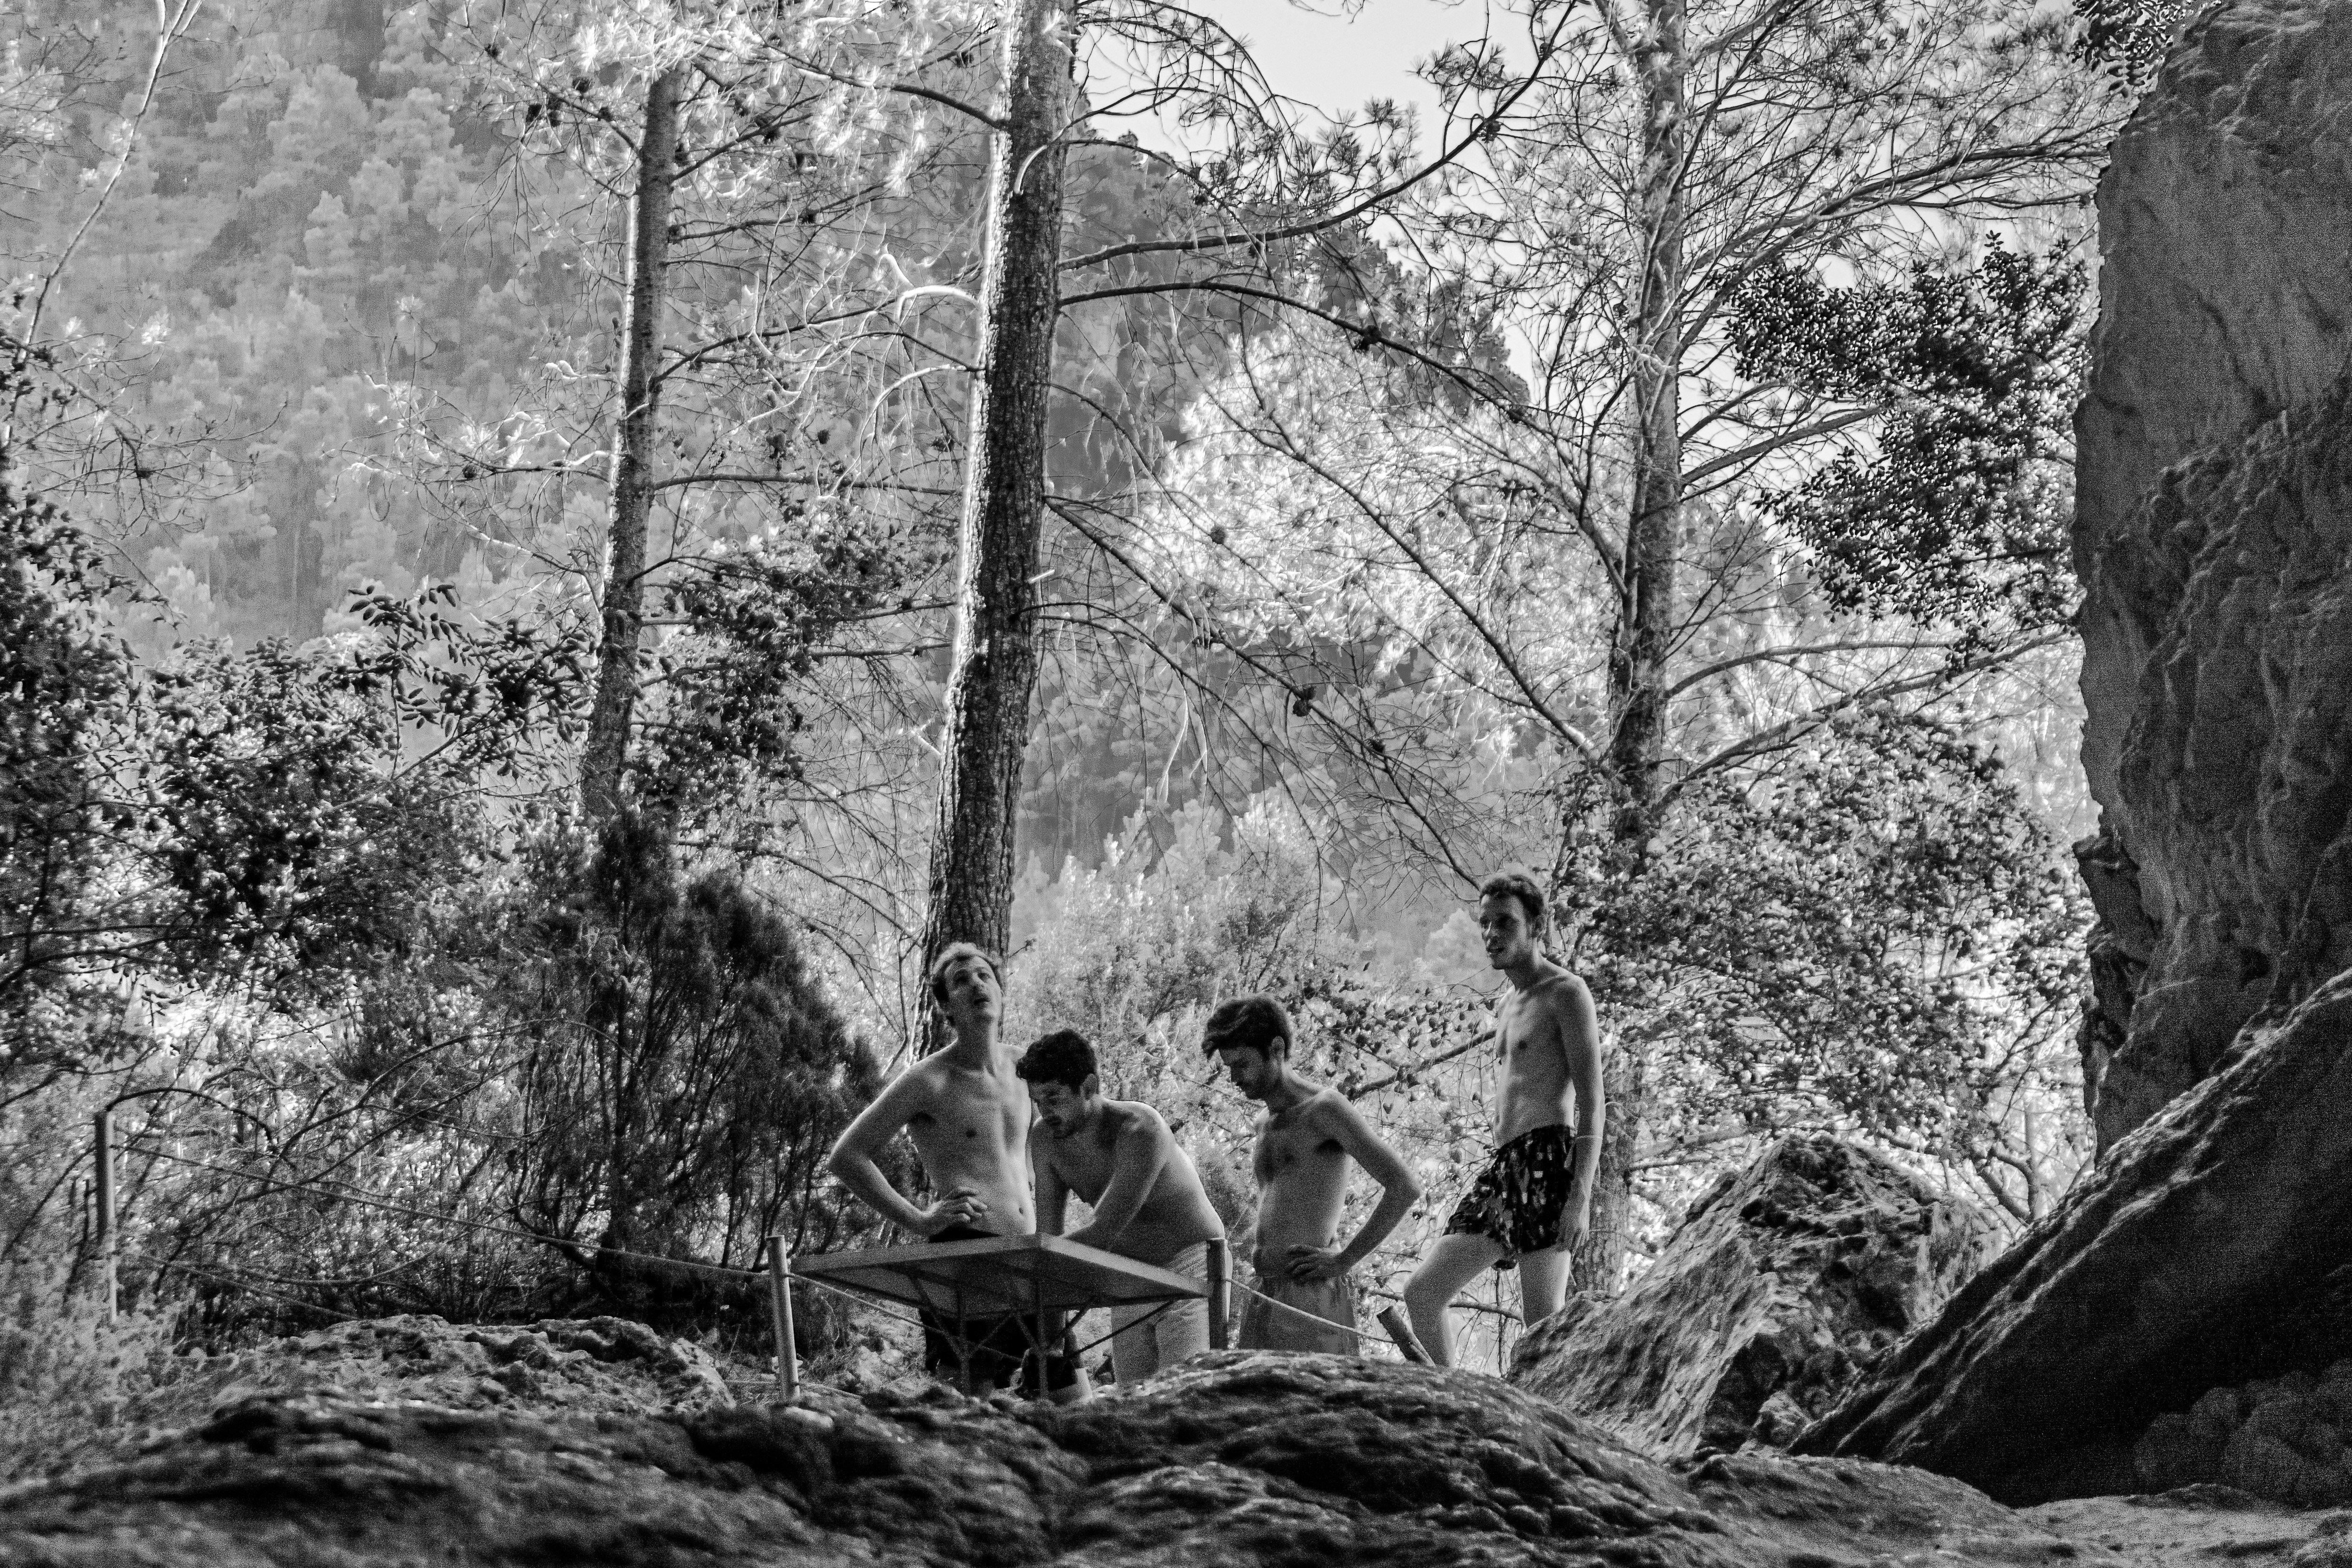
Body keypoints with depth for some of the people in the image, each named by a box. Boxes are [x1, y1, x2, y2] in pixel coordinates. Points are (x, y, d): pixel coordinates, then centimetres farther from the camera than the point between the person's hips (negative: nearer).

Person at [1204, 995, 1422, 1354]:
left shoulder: (1324, 1108, -4)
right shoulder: (1265, 1124, 22)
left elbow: (1405, 1188, -11)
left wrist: (1344, 1260, -12)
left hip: (1312, 1293, -8)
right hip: (1264, 1294, 8)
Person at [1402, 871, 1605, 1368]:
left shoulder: (1566, 993, -4)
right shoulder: (1509, 1005, 23)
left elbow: (1592, 1107, -11)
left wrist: (1581, 1195, -20)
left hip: (1546, 1158, -9)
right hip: (1503, 1161, 9)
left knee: (1543, 1323, -14)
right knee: (1422, 1292, 3)